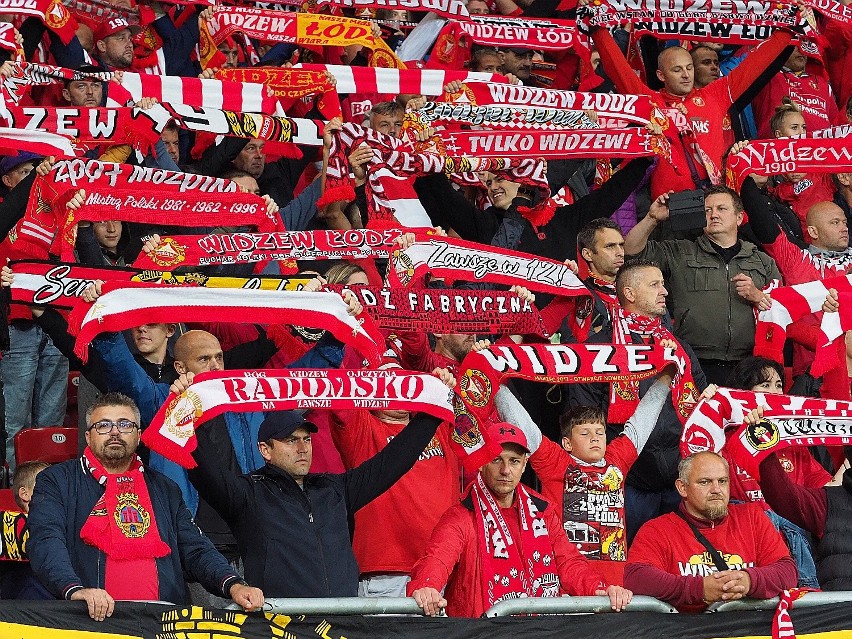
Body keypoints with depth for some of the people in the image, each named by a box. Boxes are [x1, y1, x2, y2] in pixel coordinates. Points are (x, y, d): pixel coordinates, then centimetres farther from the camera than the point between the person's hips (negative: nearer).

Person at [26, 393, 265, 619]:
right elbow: (45, 542, -5)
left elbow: (196, 550, 17)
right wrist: (75, 590, -24)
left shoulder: (164, 489, 22)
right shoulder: (56, 481, 10)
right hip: (92, 616, -1)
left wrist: (233, 585, -3)